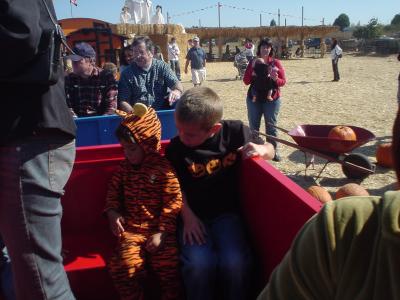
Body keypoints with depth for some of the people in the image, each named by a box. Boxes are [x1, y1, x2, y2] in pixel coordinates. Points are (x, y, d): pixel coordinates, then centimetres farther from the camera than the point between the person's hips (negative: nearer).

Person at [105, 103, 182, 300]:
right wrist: (112, 211, 4)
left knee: (169, 265, -20)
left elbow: (173, 202, -8)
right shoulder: (125, 167, 11)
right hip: (132, 228, 4)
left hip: (159, 229, -3)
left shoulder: (164, 169, -8)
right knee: (124, 264, -20)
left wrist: (162, 232, -11)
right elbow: (114, 189, 22)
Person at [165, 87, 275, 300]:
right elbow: (177, 187, 4)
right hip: (193, 216, 0)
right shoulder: (175, 148, -6)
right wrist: (188, 217, -7)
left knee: (236, 263, -26)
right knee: (199, 264, -28)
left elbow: (269, 150, 10)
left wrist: (262, 150, -12)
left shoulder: (235, 132, -5)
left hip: (226, 213, 0)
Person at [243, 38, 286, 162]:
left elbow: (283, 81, -3)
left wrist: (276, 79, -24)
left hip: (272, 100, -2)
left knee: (271, 126, 4)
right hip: (254, 99, 2)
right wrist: (252, 69, -14)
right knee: (253, 126, 6)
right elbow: (246, 81, -1)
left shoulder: (276, 62, -1)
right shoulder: (253, 63, 4)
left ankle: (273, 150, 14)